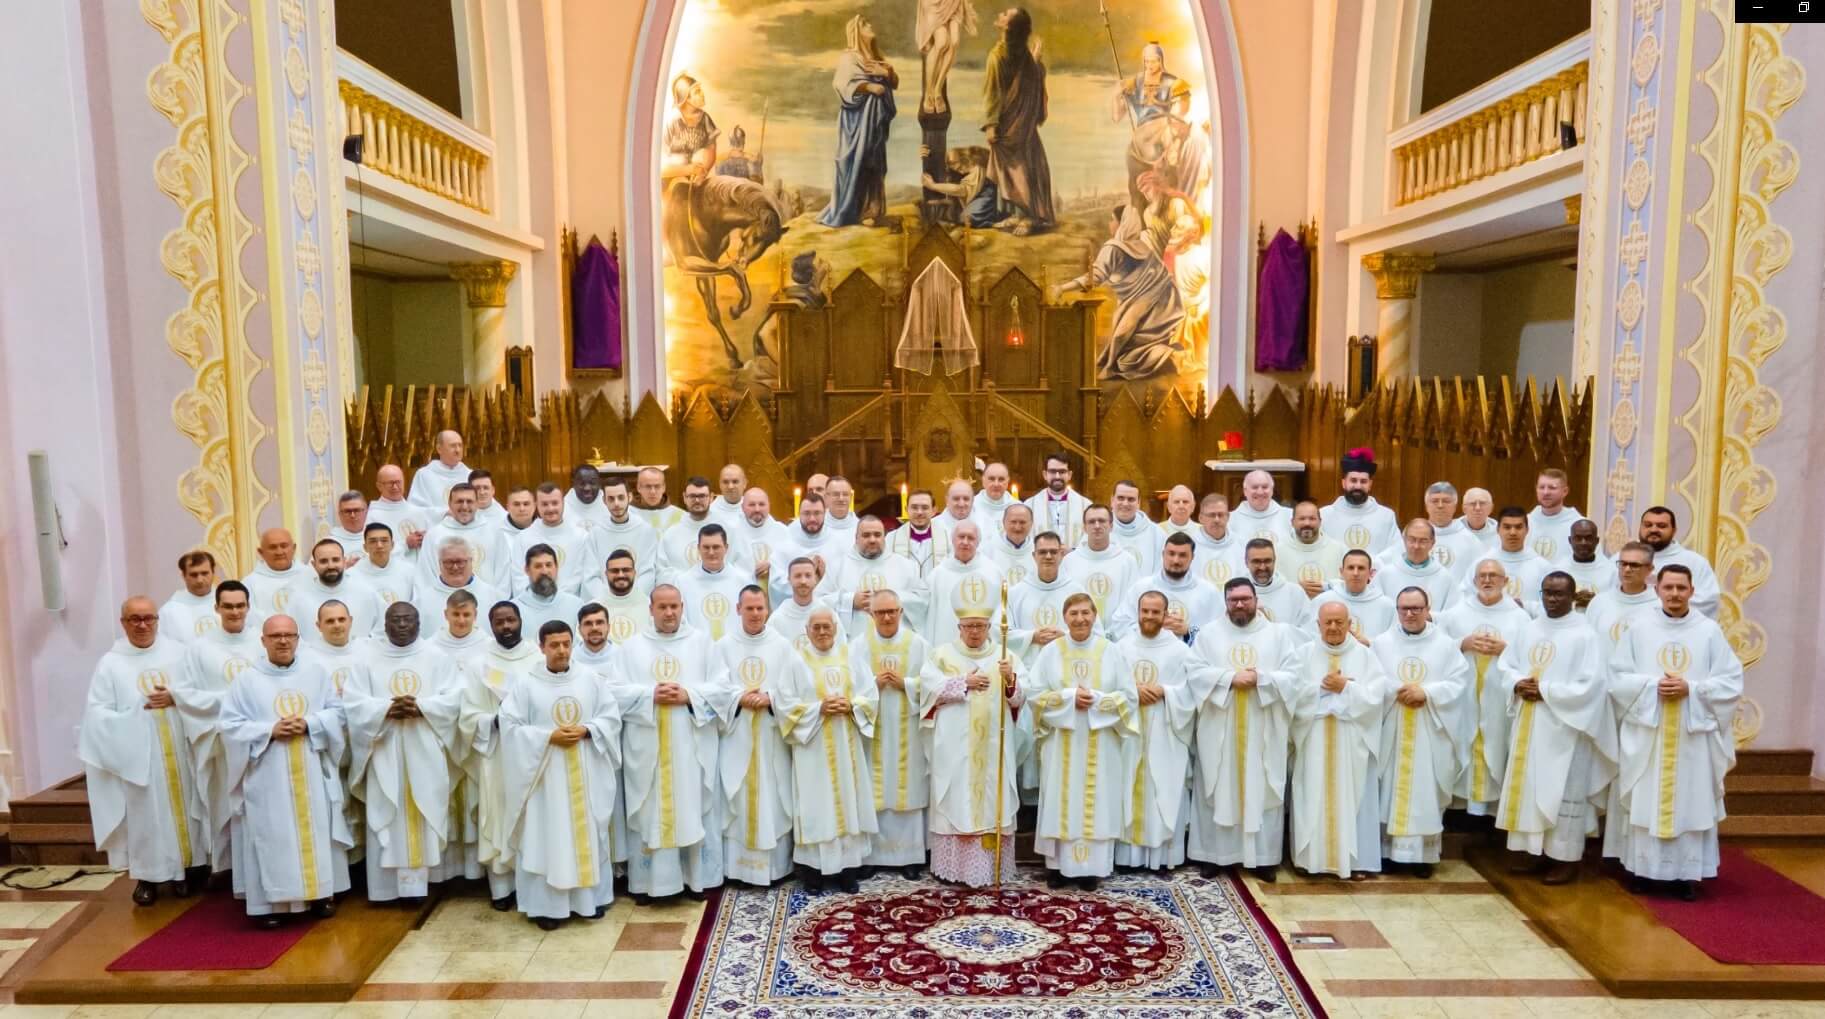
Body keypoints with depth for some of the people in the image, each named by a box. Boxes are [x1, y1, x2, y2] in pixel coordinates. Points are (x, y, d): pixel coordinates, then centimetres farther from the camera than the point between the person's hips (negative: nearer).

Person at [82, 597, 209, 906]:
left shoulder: (178, 652, 2)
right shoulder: (110, 663, -3)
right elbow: (96, 713, -7)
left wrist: (176, 698, -15)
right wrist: (132, 719, -18)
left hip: (179, 751, 2)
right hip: (138, 755, -2)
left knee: (181, 807, 10)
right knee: (145, 813, 3)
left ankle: (182, 868, 22)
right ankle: (146, 875, 15)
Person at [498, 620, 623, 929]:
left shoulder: (590, 679, 2)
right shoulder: (526, 683, -4)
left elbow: (612, 716, 4)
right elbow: (510, 725, -7)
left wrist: (586, 731, -14)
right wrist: (549, 736, -16)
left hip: (585, 773, 2)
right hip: (546, 773, -2)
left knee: (589, 834, 9)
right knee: (546, 838, 0)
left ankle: (591, 897, 21)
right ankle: (546, 904, 8)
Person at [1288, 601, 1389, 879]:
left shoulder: (1365, 655, 3)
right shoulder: (1304, 654, 4)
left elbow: (1375, 697, -7)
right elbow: (1293, 693, -6)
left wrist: (1345, 687, -12)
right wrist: (1324, 686, -13)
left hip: (1352, 742, 0)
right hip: (1314, 740, 1)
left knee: (1352, 799, 2)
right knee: (1314, 799, 3)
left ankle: (1355, 859, 9)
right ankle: (1313, 856, 10)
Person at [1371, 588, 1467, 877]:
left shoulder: (1446, 645, 3)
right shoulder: (1382, 644, 5)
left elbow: (1457, 683, -3)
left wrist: (1426, 693, -16)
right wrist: (1397, 692, -16)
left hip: (1430, 733, 0)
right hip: (1391, 731, 1)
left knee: (1426, 791, 2)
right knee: (1391, 789, 3)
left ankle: (1423, 855, 10)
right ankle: (1388, 850, 10)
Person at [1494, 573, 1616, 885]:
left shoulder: (1585, 635, -9)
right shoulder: (1529, 630, 10)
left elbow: (1590, 685, -15)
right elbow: (1507, 665, 13)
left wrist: (1545, 690, -16)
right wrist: (1518, 684, -8)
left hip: (1563, 726, -6)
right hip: (1528, 724, 6)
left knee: (1563, 791, 0)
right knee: (1528, 787, 10)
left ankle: (1566, 857, 10)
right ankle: (1534, 850, 21)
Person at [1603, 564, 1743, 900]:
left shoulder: (1709, 630, 0)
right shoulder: (1639, 626, 1)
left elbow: (1732, 682, -1)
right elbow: (1618, 676, 1)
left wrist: (1691, 689, -14)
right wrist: (1652, 685, -14)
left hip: (1692, 733, 0)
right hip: (1646, 730, 0)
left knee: (1691, 802, 3)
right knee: (1645, 800, 4)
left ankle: (1687, 873, 12)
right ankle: (1642, 867, 14)